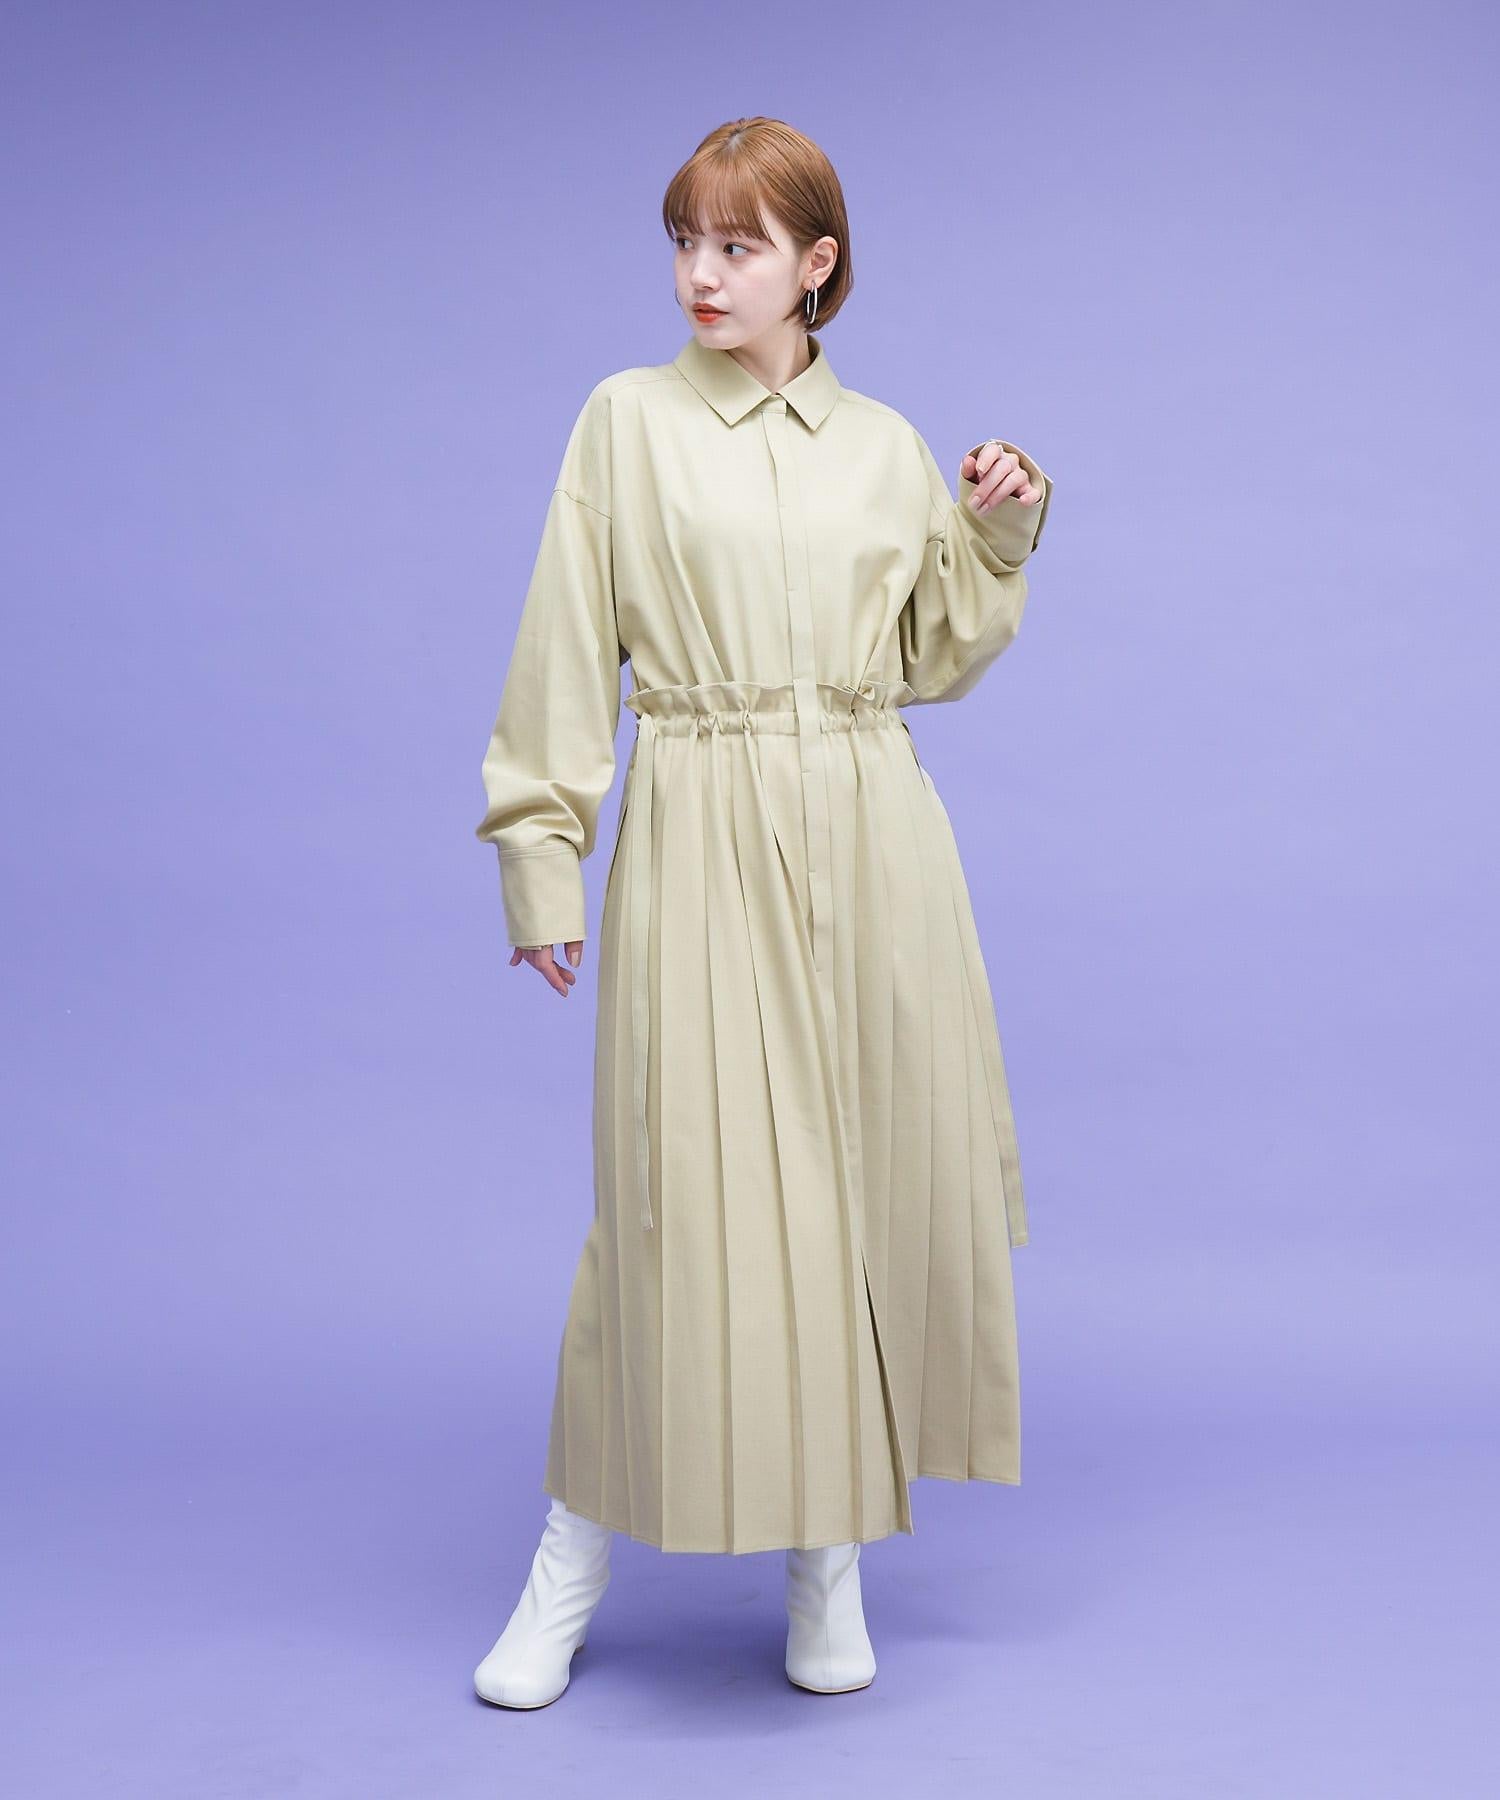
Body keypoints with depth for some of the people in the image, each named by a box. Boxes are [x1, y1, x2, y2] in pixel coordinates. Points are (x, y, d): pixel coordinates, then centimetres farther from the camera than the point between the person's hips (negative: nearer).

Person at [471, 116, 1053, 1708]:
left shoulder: (886, 446, 11)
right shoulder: (628, 420, 3)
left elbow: (936, 657, 17)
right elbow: (566, 660, 1)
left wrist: (1002, 533, 2)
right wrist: (542, 860, -3)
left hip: (872, 852, 3)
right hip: (700, 848, -3)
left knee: (873, 1186, 5)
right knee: (687, 1191, -4)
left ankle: (829, 1556, 23)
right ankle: (576, 1562, 16)